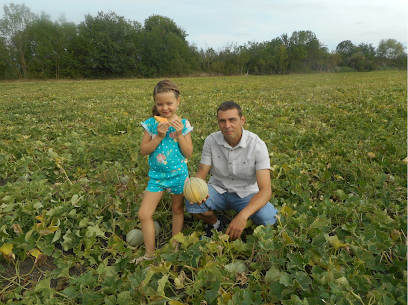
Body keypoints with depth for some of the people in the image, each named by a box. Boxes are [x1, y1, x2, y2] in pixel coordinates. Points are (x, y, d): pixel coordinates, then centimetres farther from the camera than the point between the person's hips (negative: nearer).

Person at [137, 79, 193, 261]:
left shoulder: (183, 124, -6)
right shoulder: (151, 124, -5)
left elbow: (189, 153, -8)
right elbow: (143, 151, -7)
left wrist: (179, 135, -20)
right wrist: (159, 136, -20)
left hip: (178, 175, -1)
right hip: (157, 176, 1)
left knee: (178, 209, 16)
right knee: (144, 214, -3)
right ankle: (149, 255, 16)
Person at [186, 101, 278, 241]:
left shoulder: (257, 145, -23)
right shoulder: (211, 141, -13)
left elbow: (265, 190, -28)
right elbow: (201, 173, -6)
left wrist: (243, 215, -45)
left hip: (246, 193, -1)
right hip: (218, 189, 2)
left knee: (268, 218, -30)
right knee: (191, 205, -27)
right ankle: (215, 224, 8)